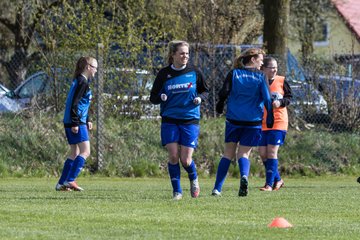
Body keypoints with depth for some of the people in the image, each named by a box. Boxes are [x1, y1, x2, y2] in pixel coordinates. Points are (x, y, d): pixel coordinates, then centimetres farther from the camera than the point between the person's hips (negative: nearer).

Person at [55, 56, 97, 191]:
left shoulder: (79, 81, 19)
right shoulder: (83, 82, -12)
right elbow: (74, 103, -19)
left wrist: (87, 120, 26)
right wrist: (75, 123, -22)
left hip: (71, 123, 10)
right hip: (76, 122, -10)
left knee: (75, 154, 12)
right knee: (85, 151, -11)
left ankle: (61, 183, 12)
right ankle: (70, 180, -18)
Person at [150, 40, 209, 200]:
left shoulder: (194, 72, 2)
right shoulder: (164, 74, 2)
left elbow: (205, 91, 15)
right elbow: (153, 98, 7)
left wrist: (200, 98, -8)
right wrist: (161, 97, -16)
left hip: (190, 120, -1)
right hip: (169, 120, 1)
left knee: (185, 160, -5)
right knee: (173, 156, -9)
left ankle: (194, 180, 26)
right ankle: (177, 191, 4)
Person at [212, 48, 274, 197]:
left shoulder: (234, 74, 2)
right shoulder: (260, 77, -1)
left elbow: (224, 93, -5)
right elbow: (267, 99, -7)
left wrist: (219, 107, 13)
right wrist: (270, 119, 0)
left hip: (234, 120, 1)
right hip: (253, 122, -1)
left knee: (228, 153, 10)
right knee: (244, 153, 5)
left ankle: (217, 188, 2)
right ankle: (244, 175, -28)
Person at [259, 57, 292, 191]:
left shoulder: (281, 81, 0)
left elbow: (289, 97, 7)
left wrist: (280, 102, -11)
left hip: (278, 122, -2)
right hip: (261, 123, 2)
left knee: (272, 151, -10)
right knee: (263, 153, 3)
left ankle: (270, 183, -9)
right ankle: (277, 180, 21)